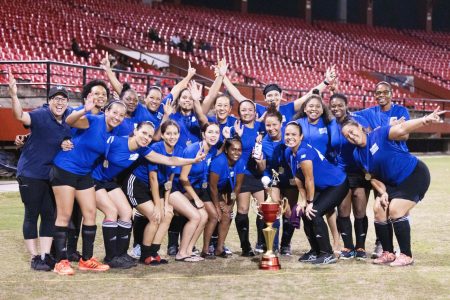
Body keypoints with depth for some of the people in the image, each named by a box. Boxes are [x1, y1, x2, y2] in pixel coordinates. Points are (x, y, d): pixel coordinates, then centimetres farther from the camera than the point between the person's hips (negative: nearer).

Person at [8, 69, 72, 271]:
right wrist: (14, 96, -54)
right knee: (32, 215, 2)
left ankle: (45, 256, 15)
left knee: (49, 215, 8)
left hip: (51, 174, 6)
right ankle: (35, 257, 9)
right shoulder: (41, 116, -18)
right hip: (30, 173, -6)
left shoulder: (70, 116, -1)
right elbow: (21, 116, -38)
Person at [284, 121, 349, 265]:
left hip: (338, 185, -9)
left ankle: (328, 254, -7)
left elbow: (309, 179, -24)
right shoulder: (288, 152, -2)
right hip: (322, 187, 9)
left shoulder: (303, 152, -29)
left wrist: (310, 202, -15)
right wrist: (303, 200, -1)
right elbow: (298, 178, 4)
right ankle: (315, 251, 20)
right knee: (304, 212, 4)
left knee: (314, 213, -18)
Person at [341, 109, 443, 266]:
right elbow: (373, 177, 7)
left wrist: (425, 120, -52)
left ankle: (406, 255, -7)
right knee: (379, 209, -3)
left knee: (395, 210, -18)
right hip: (392, 182, 8)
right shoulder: (357, 155, 1)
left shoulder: (379, 135, -20)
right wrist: (382, 193, -10)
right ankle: (388, 253, 10)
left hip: (415, 175, -8)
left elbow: (402, 129, -36)